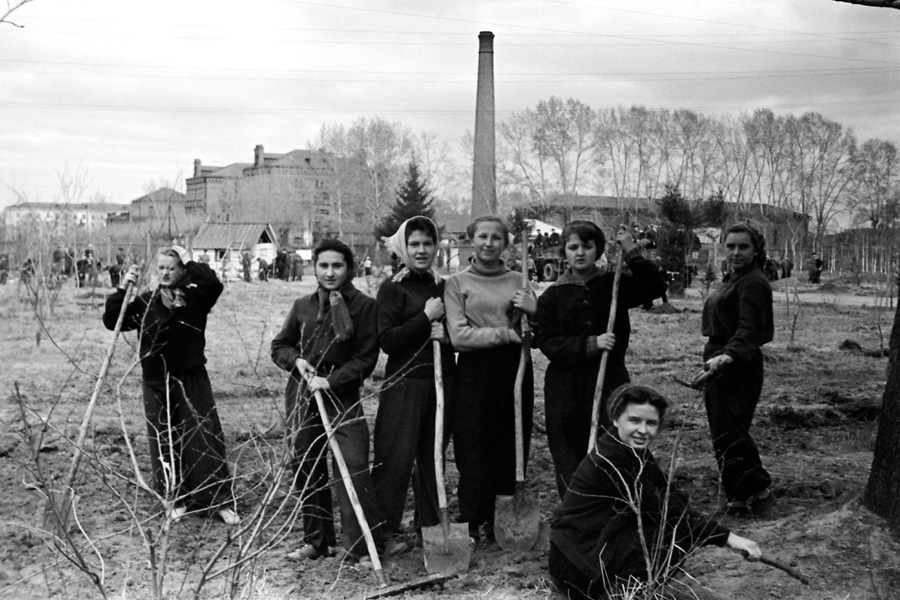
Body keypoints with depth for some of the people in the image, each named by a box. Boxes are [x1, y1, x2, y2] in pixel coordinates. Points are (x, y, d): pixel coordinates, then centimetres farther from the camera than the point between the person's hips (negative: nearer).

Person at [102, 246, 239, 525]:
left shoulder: (195, 298, -3)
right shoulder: (144, 302, 3)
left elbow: (214, 284, -23)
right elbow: (112, 322, -3)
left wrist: (190, 263, -15)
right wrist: (122, 290, -14)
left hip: (192, 379, -2)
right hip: (155, 382, 2)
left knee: (206, 438, -2)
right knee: (164, 442, 8)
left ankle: (220, 500, 6)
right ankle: (177, 499, 22)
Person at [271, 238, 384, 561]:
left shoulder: (363, 305, -5)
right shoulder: (302, 306, 7)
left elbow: (366, 358, -8)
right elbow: (279, 346, 16)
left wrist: (331, 381, -16)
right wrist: (296, 359, -6)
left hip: (343, 396, -4)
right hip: (301, 396, 5)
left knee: (353, 467, -13)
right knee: (306, 469, 11)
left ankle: (364, 546, -4)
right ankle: (316, 541, 25)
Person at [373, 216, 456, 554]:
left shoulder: (444, 287, 11)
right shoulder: (392, 288, -4)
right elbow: (387, 341, -12)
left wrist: (446, 334, -6)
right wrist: (426, 318, -15)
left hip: (441, 380, 5)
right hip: (404, 383, -5)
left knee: (433, 456, 11)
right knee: (396, 459, -2)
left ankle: (428, 526, 23)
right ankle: (383, 531, 8)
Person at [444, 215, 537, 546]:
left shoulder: (518, 281, 11)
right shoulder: (457, 283, 3)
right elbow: (459, 336, -9)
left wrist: (534, 310, -8)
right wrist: (506, 333, -12)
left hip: (515, 370, 3)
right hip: (475, 372, -2)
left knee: (513, 446, 6)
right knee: (475, 450, 1)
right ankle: (478, 522, 16)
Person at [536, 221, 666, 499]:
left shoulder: (614, 285, 6)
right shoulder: (552, 296, 3)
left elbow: (655, 287, -7)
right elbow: (547, 343, -6)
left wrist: (632, 255, -15)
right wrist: (590, 344, -17)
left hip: (611, 382, 0)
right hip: (566, 390, 0)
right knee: (570, 461, 6)